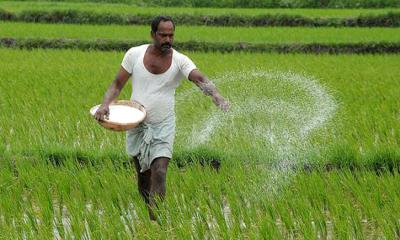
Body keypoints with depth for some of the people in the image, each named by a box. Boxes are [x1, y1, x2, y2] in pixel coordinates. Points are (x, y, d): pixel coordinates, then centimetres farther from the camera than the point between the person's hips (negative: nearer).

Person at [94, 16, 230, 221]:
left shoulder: (180, 61, -9)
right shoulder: (134, 54, -5)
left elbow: (200, 79, -26)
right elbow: (117, 84, 1)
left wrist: (216, 96, -47)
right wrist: (105, 104, -19)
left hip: (163, 126, -2)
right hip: (137, 125, 2)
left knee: (159, 173, -16)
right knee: (143, 175, 13)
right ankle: (147, 215, 33)